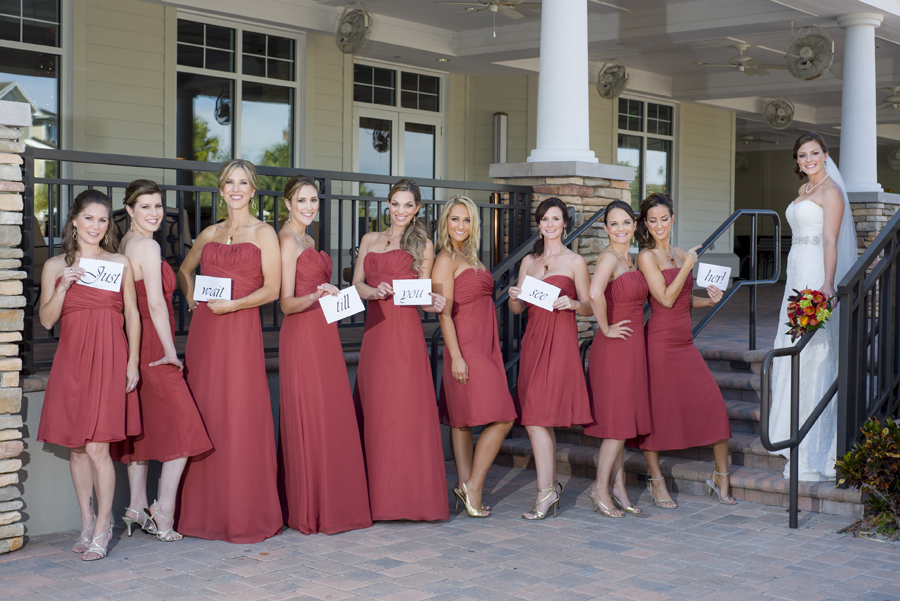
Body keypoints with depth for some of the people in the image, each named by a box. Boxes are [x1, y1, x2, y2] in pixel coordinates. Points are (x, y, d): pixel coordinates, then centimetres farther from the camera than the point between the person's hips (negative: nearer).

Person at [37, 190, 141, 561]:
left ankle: (102, 528, 3)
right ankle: (86, 523, 19)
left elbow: (132, 315, 7)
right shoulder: (55, 266, 9)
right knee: (76, 448, 6)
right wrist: (64, 286, -10)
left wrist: (132, 362, 0)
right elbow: (46, 320, 5)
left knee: (97, 447, -9)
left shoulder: (121, 264, 7)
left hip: (109, 359, -2)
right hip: (71, 359, 2)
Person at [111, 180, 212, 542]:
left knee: (141, 427, 14)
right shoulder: (148, 245, -14)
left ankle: (137, 508, 21)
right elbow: (156, 303, -19)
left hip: (134, 346, 10)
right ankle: (163, 516, -7)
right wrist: (170, 351, -15)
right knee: (182, 427, -6)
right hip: (152, 345, -10)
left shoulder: (124, 244, 14)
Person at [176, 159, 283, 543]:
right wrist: (192, 301, 13)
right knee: (205, 417, 5)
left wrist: (233, 304, -16)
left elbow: (272, 288, -5)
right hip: (204, 331, 5)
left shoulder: (263, 233, 2)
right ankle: (206, 511, 14)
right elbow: (184, 271, 30)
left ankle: (246, 514, 3)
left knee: (240, 419, -6)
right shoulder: (210, 234, 16)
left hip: (241, 330, -5)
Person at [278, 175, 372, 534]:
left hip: (323, 336, 9)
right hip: (302, 338, -9)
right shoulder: (288, 239, -10)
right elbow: (286, 303, -16)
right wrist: (316, 296, -31)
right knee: (310, 421, -6)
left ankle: (334, 504, 15)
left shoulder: (307, 240, 18)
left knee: (333, 419, 9)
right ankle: (310, 513, 0)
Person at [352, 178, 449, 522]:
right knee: (373, 410, 2)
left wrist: (433, 303, -18)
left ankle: (410, 493, -4)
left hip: (405, 330, -4)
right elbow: (356, 284, 11)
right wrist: (374, 291, -10)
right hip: (374, 329, 4)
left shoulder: (422, 245, 8)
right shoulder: (370, 240, 18)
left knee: (406, 409, -8)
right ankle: (377, 494, 9)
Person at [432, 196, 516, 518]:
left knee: (463, 421, 9)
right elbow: (444, 312, -14)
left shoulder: (469, 259, 19)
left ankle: (466, 486, 12)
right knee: (502, 418, -12)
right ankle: (472, 487, -5)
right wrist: (456, 356, -19)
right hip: (466, 349, -9)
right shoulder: (445, 259, -8)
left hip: (484, 347, 9)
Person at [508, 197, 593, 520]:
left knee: (537, 415, -13)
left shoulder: (575, 261, 2)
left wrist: (572, 303, -16)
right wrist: (514, 297, -6)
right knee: (541, 418, 6)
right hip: (533, 339, 5)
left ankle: (545, 491, -7)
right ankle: (551, 485, 17)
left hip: (561, 340, -5)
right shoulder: (529, 261, 16)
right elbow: (517, 309, 16)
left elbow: (589, 308, 3)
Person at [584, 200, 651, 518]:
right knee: (619, 422, -3)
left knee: (623, 422, 13)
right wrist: (606, 328, -23)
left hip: (634, 348, 8)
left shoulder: (630, 259, 12)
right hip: (614, 348, -8)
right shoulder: (609, 257, -16)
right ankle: (600, 488, 9)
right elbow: (595, 293, -34)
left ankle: (618, 488, 22)